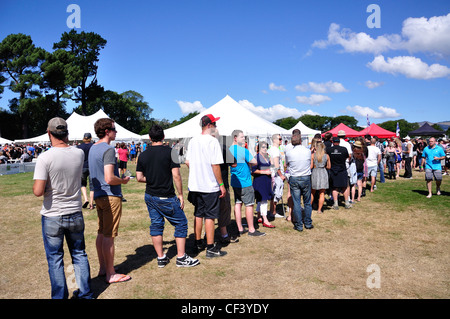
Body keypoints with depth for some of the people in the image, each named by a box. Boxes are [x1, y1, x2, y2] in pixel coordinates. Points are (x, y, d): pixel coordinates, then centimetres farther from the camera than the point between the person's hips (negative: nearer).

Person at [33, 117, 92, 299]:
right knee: (79, 254, 17)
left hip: (52, 217, -4)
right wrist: (65, 142, 15)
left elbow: (38, 191, -20)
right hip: (75, 214, 4)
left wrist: (36, 186, 1)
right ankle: (85, 294, 28)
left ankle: (60, 296, 22)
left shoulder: (45, 158, -17)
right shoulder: (79, 154, -5)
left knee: (55, 259, 11)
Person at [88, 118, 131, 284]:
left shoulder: (93, 148, 12)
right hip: (110, 196, -9)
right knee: (108, 236, -2)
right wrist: (123, 180, -8)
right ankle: (111, 274, 8)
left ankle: (103, 268, 28)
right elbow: (109, 178, -26)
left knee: (101, 233, 16)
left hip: (98, 195, 10)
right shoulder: (108, 149, -18)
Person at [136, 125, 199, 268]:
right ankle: (181, 258, 9)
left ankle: (161, 258, 20)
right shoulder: (170, 152, -11)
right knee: (181, 223, 7)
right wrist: (180, 195, -6)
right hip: (166, 198, -5)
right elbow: (176, 175, -14)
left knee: (156, 225, 13)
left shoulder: (143, 155, 2)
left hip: (150, 196, 5)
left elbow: (139, 178, 3)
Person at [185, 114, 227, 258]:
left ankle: (198, 243, 29)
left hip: (195, 185, 7)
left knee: (198, 214, 17)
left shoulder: (192, 141, 7)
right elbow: (215, 165, -17)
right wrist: (221, 184, -10)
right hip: (210, 186, -7)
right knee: (210, 216, 1)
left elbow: (187, 162, 12)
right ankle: (210, 248, 7)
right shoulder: (212, 141, -14)